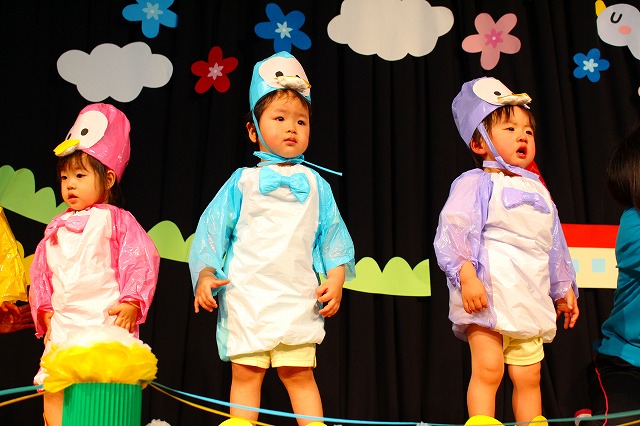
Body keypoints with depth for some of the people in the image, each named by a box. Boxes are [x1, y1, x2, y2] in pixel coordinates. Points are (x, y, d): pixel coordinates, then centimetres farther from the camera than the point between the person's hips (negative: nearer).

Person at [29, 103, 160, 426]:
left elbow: (141, 262, -5)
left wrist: (131, 303, -12)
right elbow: (41, 273, 21)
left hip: (108, 322, -5)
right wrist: (45, 311, 11)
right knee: (52, 388, 0)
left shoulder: (116, 220, 1)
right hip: (63, 325, 5)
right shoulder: (57, 228, 17)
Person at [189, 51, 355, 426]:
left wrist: (336, 278, 2)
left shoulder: (315, 184, 12)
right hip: (246, 294, 0)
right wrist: (205, 274, -5)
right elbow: (213, 229, 6)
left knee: (299, 373, 0)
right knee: (246, 373, 1)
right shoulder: (243, 181, 8)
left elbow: (333, 235, 13)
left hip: (298, 297, 1)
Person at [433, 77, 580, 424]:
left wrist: (564, 290, 28)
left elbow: (554, 246, 28)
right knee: (488, 369, -13)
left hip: (529, 298, 7)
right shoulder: (476, 184, -1)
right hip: (488, 292, -6)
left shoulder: (538, 191, 22)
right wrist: (467, 277, -22)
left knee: (528, 377, 7)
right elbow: (453, 233, -12)